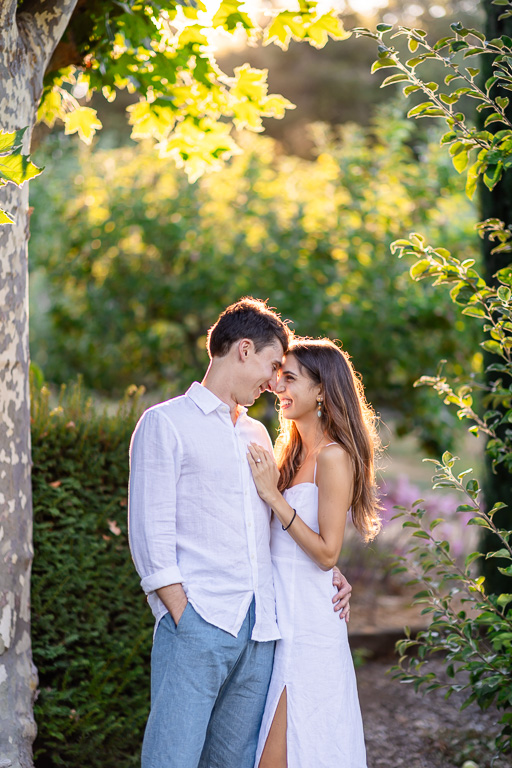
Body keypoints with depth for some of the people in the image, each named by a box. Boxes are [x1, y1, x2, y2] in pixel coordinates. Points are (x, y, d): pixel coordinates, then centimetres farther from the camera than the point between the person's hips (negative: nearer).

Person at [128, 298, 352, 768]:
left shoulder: (258, 435, 23)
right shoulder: (167, 423, 2)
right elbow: (151, 534, -5)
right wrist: (182, 616, -12)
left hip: (259, 629, 7)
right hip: (197, 624, -6)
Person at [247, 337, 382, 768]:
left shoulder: (334, 457, -13)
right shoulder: (296, 453, 13)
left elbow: (328, 553, -17)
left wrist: (273, 495, -18)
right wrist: (268, 486, 5)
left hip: (309, 625, -9)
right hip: (285, 619, 9)